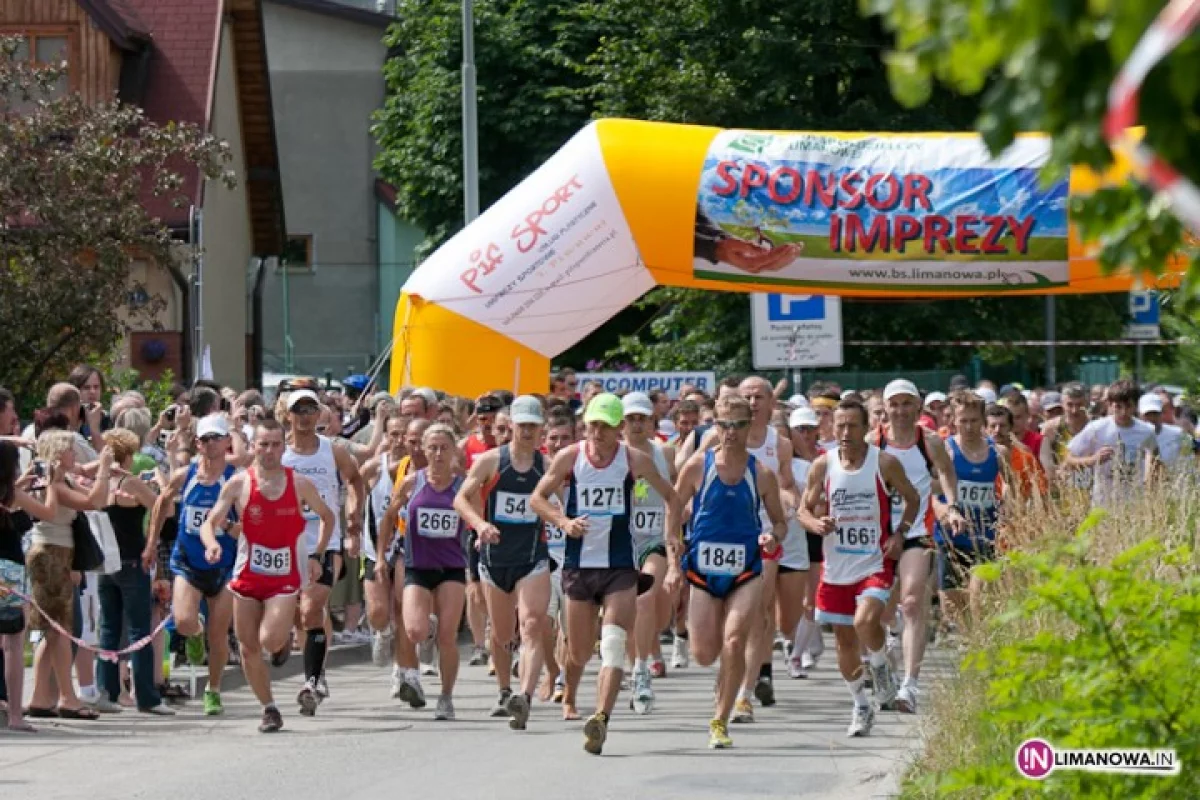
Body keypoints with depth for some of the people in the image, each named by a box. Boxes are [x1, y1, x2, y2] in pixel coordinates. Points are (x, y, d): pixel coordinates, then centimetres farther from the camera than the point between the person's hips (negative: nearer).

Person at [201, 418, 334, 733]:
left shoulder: (300, 485, -3)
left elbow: (327, 517, 13)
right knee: (248, 649, 3)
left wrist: (316, 556, 3)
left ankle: (287, 629, 17)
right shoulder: (238, 485, -4)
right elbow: (209, 523, -4)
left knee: (270, 642, -19)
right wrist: (212, 542, -27)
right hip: (248, 575, 2)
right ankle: (269, 709, 17)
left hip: (286, 578, -2)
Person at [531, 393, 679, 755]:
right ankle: (569, 698, 42)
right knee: (579, 650, 11)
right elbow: (538, 497, 8)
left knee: (613, 644, -18)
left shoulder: (634, 460, -2)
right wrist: (563, 522, -10)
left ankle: (601, 720, -28)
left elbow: (671, 497, 11)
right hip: (579, 564, 1)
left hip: (620, 566, -1)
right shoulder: (569, 457, -1)